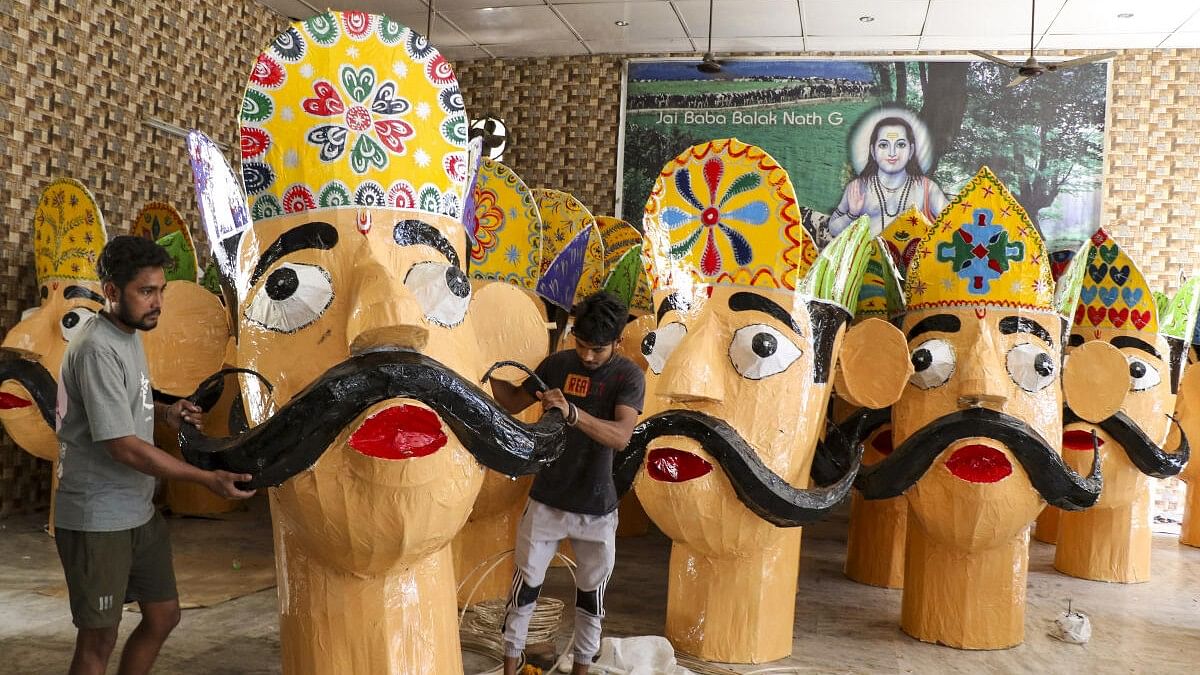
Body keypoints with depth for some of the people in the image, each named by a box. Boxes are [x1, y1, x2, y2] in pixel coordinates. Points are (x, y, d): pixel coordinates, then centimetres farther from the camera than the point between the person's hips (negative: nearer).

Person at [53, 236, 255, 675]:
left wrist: (165, 411, 2)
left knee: (164, 615, 15)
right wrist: (208, 479, -20)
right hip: (97, 522, -9)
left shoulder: (130, 333, 8)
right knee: (99, 639, 2)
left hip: (139, 513, 9)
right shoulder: (98, 347, -21)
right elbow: (123, 446, -22)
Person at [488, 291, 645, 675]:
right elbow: (514, 402, 7)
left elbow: (621, 436, -27)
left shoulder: (629, 376, -13)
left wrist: (571, 412, -42)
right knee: (526, 583, 9)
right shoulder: (557, 363, -4)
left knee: (591, 592, 14)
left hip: (596, 508, -1)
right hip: (546, 500, 2)